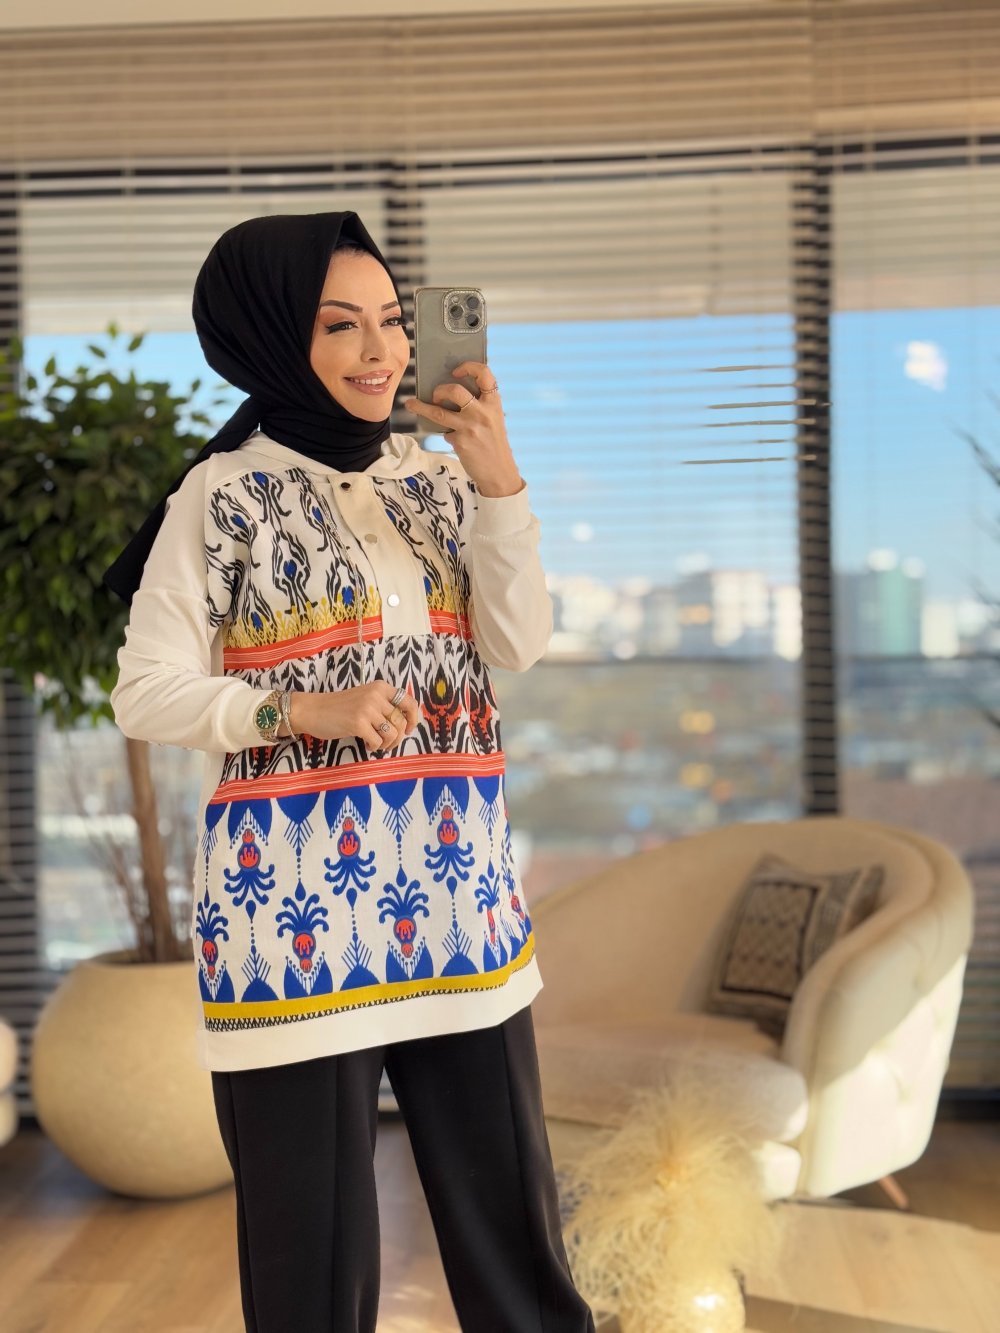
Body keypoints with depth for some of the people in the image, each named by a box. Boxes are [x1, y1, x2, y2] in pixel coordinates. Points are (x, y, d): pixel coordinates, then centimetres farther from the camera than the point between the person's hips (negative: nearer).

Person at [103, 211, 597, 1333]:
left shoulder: (437, 481, 11)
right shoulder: (222, 496, -2)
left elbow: (519, 644, -1)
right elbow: (145, 694, -6)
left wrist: (499, 480, -11)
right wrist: (303, 710, -19)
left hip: (456, 886, 4)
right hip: (295, 896, -4)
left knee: (510, 1209, 11)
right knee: (313, 1243, 5)